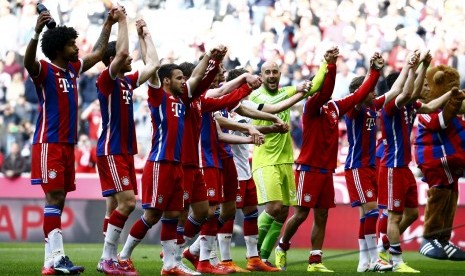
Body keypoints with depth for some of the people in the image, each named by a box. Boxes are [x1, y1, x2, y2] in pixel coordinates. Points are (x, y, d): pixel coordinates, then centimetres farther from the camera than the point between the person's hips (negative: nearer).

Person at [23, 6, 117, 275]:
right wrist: (37, 32, -47)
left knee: (59, 199, 6)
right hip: (49, 143, -8)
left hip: (68, 144, 8)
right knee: (54, 197, -14)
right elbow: (28, 62, -33)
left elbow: (98, 53, 29)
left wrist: (108, 24, 31)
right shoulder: (44, 70, -9)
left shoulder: (73, 69, 13)